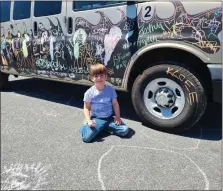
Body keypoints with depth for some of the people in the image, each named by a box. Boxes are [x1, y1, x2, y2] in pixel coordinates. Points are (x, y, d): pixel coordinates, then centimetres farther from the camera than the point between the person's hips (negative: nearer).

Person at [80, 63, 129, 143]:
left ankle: (105, 127, 5)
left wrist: (117, 117, -3)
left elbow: (115, 104, 5)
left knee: (125, 130, -16)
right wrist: (89, 121, -15)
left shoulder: (111, 89, -3)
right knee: (86, 137, -24)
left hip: (109, 118, 3)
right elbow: (86, 108, -2)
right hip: (96, 119, -2)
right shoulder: (89, 93, -8)